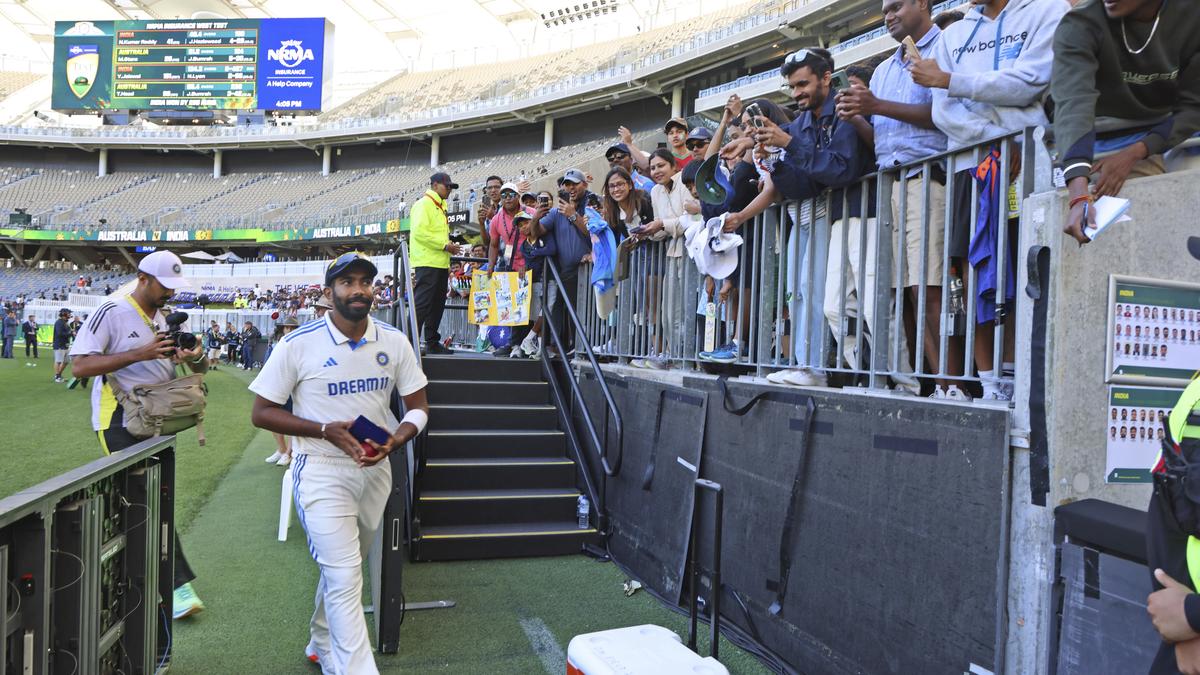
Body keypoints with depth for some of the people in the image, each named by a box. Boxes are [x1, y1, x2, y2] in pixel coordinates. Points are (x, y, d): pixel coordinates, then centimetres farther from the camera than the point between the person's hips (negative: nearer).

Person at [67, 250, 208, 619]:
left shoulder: (167, 320, 12)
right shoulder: (111, 313, -10)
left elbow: (197, 367, 15)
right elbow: (80, 366, -18)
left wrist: (196, 357, -10)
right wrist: (140, 354, -26)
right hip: (120, 423, -7)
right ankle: (178, 583, -11)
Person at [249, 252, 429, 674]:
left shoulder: (394, 342, 0)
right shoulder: (298, 344, -11)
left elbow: (418, 406, 6)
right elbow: (261, 413, -6)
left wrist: (397, 438, -16)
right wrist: (326, 430, -19)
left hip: (376, 469, 5)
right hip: (322, 470, -5)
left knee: (342, 569, 21)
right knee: (344, 578, -11)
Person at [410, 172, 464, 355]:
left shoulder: (440, 207, 22)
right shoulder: (423, 204, -7)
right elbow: (419, 231, -18)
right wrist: (445, 245, -17)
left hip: (440, 264, 10)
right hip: (428, 263, -10)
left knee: (437, 304, 10)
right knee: (422, 303, -11)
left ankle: (432, 343, 16)